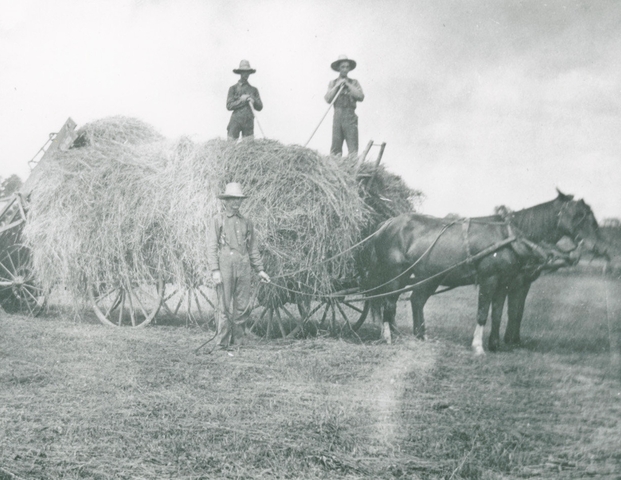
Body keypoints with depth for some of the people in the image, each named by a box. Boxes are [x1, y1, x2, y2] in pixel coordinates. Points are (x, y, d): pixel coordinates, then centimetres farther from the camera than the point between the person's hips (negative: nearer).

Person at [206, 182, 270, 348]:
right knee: (226, 308, -5)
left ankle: (233, 339, 13)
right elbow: (211, 247, -1)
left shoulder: (247, 222, 17)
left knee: (243, 308, 1)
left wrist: (259, 269, 15)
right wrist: (215, 270, -11)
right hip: (225, 267, -4)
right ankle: (221, 342, 4)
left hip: (243, 268, 4)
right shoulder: (217, 221, 5)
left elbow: (253, 248, 21)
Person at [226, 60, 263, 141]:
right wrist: (241, 100, -7)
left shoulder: (253, 89, 16)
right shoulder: (233, 88, 10)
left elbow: (260, 107, 13)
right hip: (236, 120, -2)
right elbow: (229, 106, 1)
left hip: (248, 121, 2)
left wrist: (253, 101, -7)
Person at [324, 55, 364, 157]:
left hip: (350, 118, -1)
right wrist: (337, 86, -3)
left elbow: (361, 97, -1)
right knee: (335, 148, -6)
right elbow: (328, 99, 3)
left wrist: (348, 85, -2)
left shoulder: (354, 83, 13)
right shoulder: (333, 83, 16)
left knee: (353, 149, -10)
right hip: (337, 116, 1)